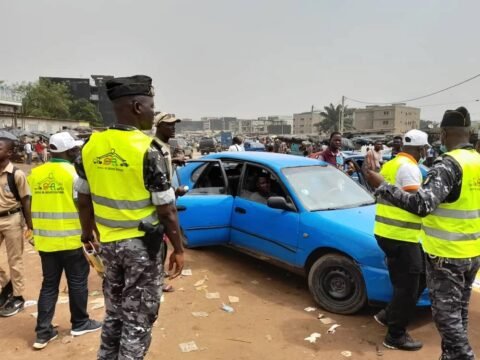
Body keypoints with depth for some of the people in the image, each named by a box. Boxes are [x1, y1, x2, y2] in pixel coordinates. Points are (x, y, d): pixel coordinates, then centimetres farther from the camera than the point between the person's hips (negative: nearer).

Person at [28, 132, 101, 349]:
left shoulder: (35, 174, 4)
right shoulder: (74, 172, -12)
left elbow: (31, 205, 11)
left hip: (44, 239, 5)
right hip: (71, 239, -5)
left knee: (49, 284, 14)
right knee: (77, 282, 11)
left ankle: (43, 332, 15)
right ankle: (80, 323, 24)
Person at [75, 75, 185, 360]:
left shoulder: (92, 145, 0)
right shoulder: (147, 149, -19)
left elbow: (84, 198, 9)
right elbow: (166, 210, -16)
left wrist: (87, 231, 24)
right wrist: (179, 249, -5)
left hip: (108, 241, 6)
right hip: (141, 244, -6)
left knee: (114, 312, 24)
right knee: (138, 319, 9)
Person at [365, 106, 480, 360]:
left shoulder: (448, 164, -21)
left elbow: (421, 204, -32)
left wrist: (381, 186, -27)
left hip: (446, 254, -8)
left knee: (446, 313, 3)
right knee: (459, 310, 20)